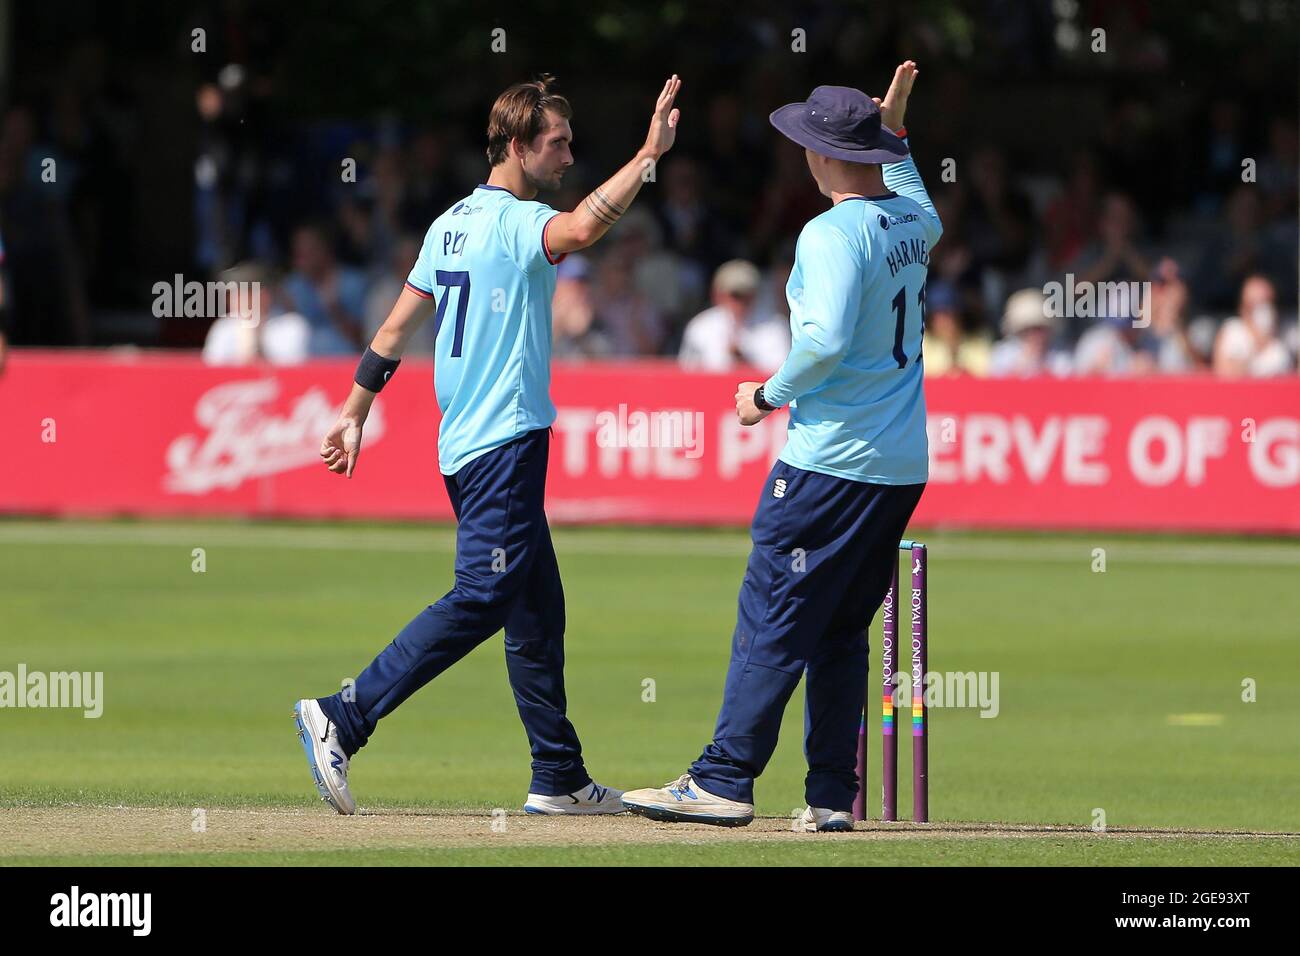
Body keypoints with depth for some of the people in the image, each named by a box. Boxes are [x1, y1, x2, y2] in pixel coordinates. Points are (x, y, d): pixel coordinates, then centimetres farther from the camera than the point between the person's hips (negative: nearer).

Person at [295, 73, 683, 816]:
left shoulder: (453, 224, 14)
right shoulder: (516, 222, -12)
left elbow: (396, 328, 17)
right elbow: (582, 229, -35)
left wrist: (355, 416, 20)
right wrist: (650, 154, -32)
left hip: (466, 445, 10)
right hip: (505, 445, -10)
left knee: (537, 610, 13)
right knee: (482, 599, -14)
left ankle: (560, 777, 16)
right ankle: (342, 720, -18)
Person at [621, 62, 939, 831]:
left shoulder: (833, 233, -14)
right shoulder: (912, 223, 11)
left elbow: (827, 339, -26)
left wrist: (769, 394, -12)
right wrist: (895, 134, 37)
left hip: (832, 463, -8)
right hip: (905, 468, 8)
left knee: (773, 622, -6)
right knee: (842, 631, 12)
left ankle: (725, 781, -8)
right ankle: (833, 796, 9)